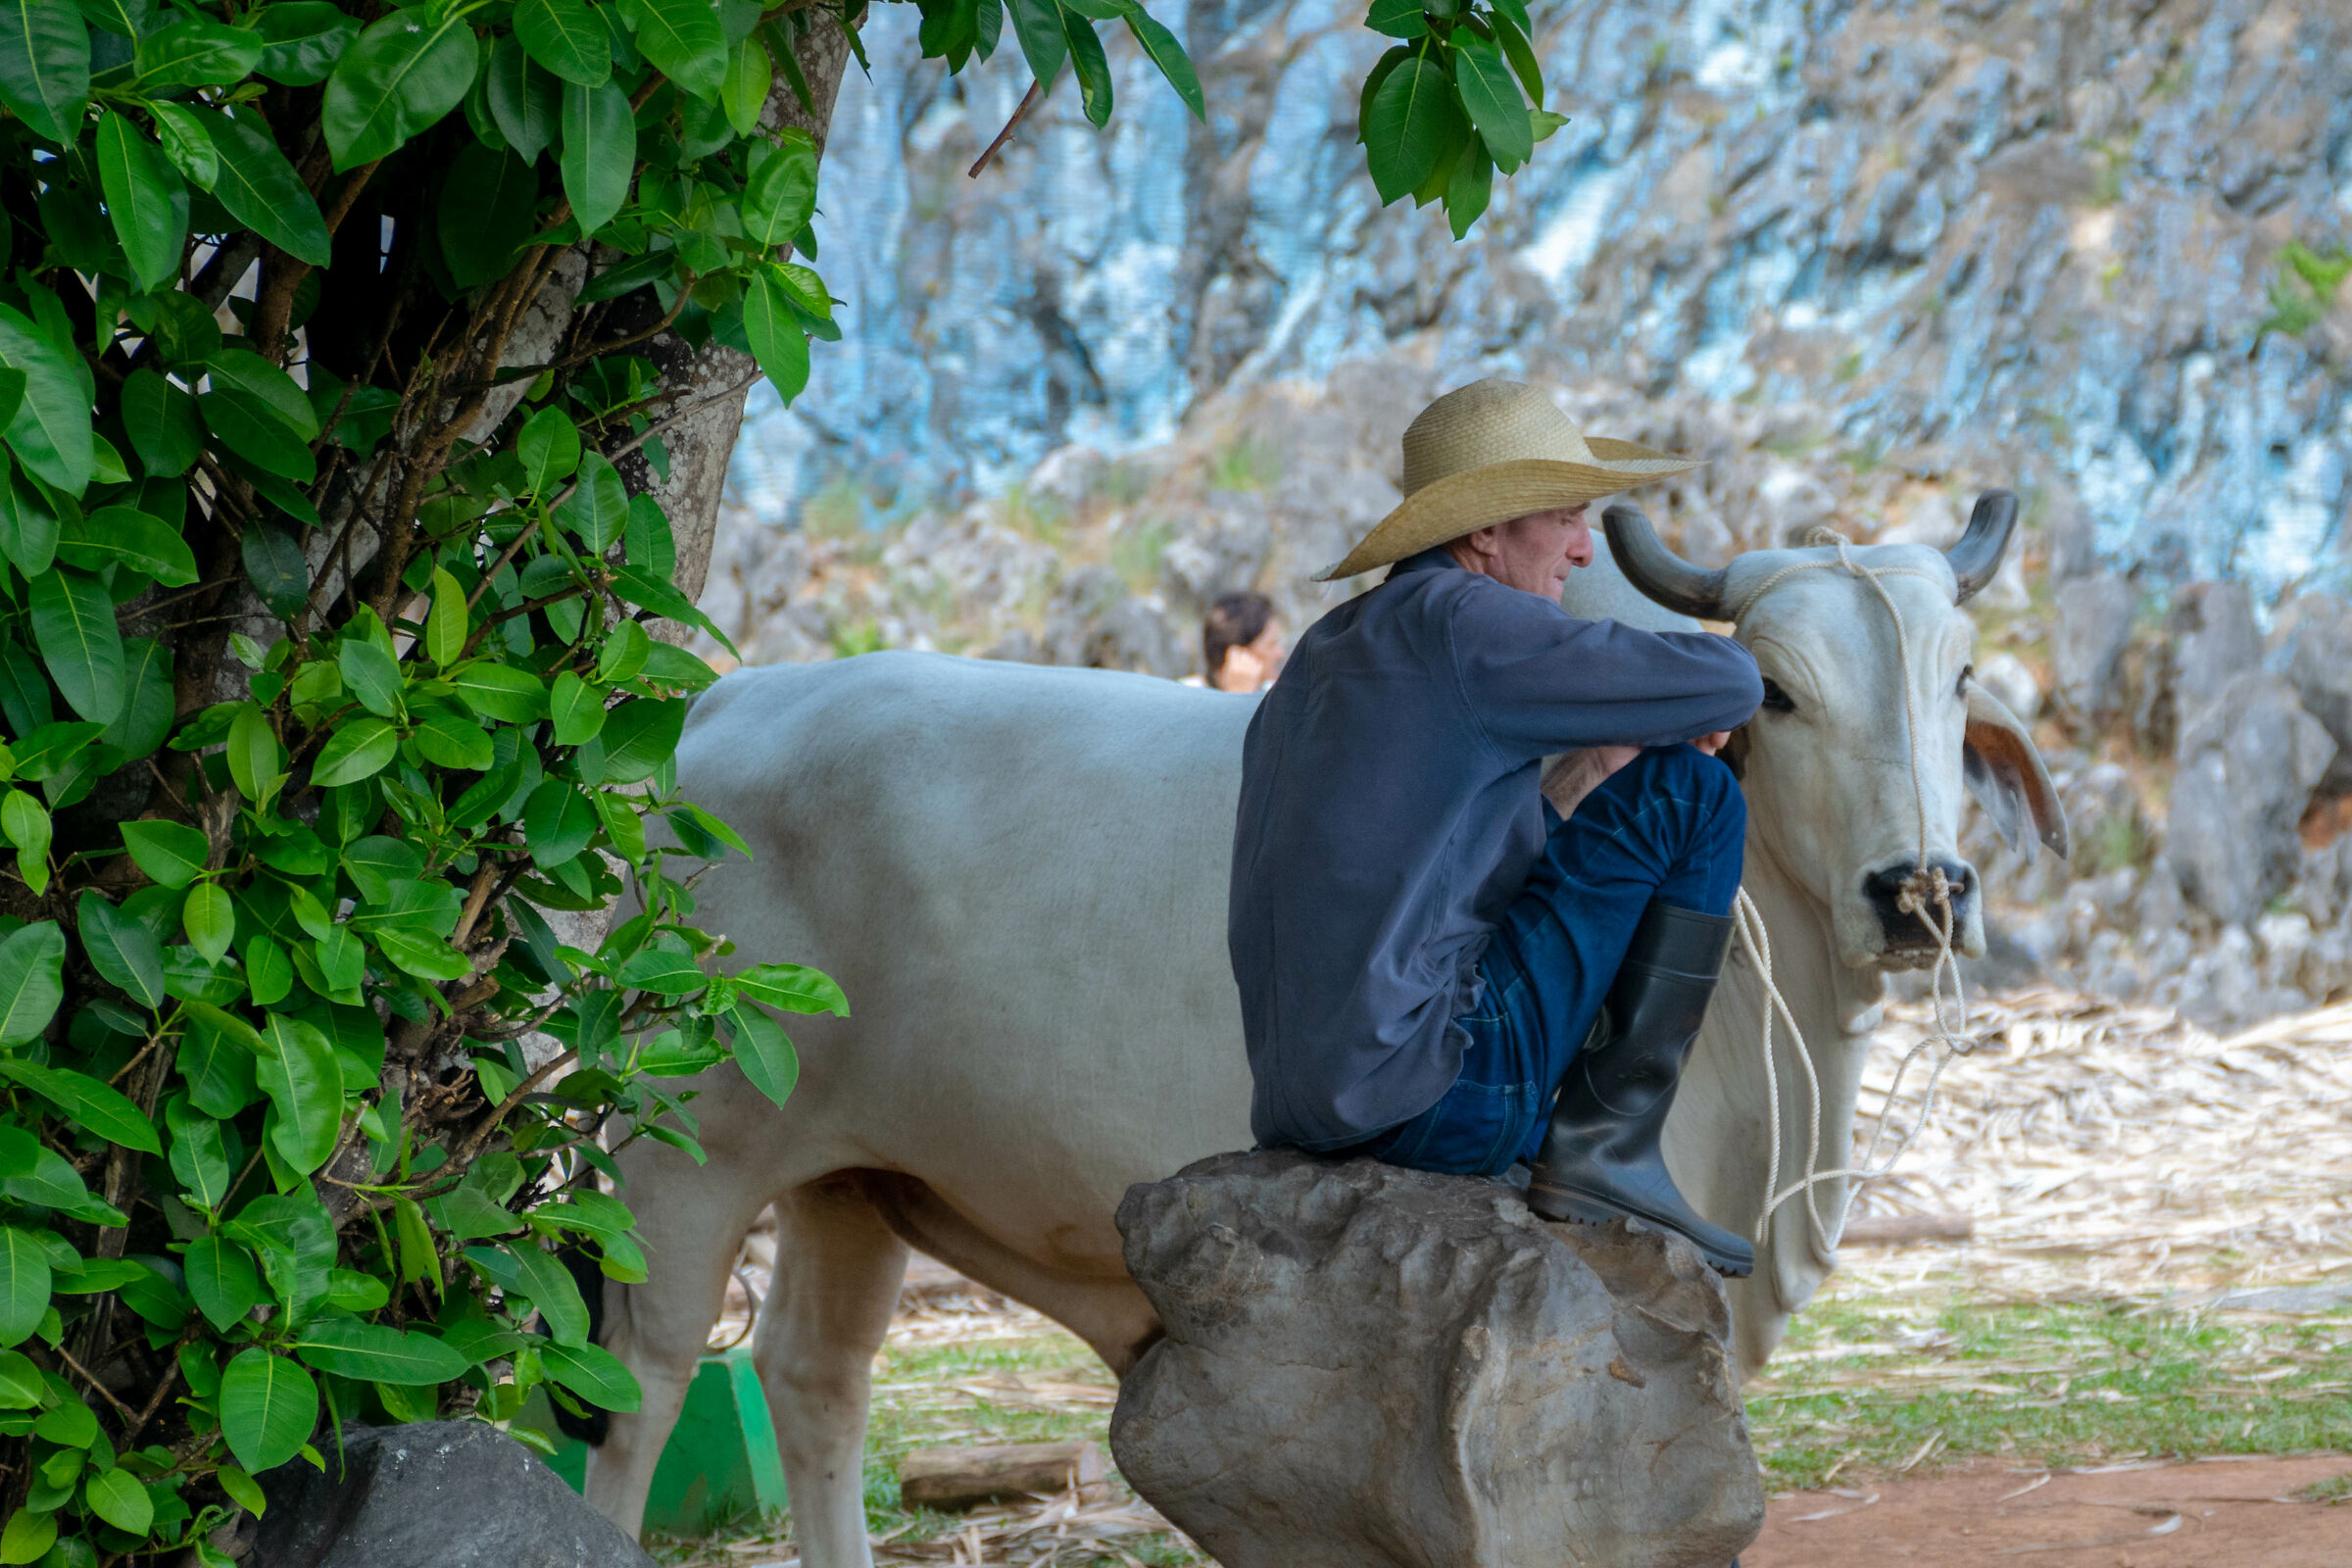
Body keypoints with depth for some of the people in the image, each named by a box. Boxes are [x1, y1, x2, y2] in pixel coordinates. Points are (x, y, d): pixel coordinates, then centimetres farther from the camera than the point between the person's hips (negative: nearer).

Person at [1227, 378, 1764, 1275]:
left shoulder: (1322, 657, 21)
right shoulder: (1456, 620, -8)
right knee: (1691, 793, -2)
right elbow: (1725, 687, -11)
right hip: (1433, 1091, -10)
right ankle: (1608, 1149, -4)